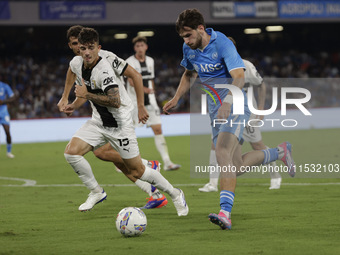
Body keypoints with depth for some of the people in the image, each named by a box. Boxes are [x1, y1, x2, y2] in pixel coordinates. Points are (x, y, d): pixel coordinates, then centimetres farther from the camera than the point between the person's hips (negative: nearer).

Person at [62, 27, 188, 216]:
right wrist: (74, 105, 5)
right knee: (71, 152, -14)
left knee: (136, 171, -1)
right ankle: (97, 192, 4)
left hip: (120, 124, -7)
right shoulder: (76, 64, -2)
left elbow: (115, 101, -36)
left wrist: (87, 95, -33)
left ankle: (175, 195, 20)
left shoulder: (104, 70, -27)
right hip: (98, 122, 7)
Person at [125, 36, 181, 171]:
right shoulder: (130, 62, -7)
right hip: (134, 102, -4)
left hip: (149, 101, 4)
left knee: (158, 129, -5)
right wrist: (144, 88, -35)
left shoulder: (150, 61, 11)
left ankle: (167, 162, -9)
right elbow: (131, 81, -21)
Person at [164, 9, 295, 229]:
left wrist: (228, 102, -44)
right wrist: (176, 99, 14)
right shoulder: (189, 49, 3)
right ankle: (280, 152, 32)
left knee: (223, 152, -29)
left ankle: (225, 212, -38)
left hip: (235, 107, -7)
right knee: (236, 166, 6)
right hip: (216, 111, 7)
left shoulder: (222, 44, -19)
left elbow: (239, 77, -29)